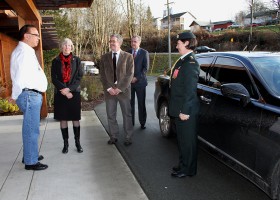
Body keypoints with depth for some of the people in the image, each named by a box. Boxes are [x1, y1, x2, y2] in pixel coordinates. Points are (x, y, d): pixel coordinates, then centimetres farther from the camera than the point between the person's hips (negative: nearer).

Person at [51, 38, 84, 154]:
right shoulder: (56, 61, 4)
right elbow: (54, 79, -1)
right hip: (60, 93, 1)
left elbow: (79, 77, -1)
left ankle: (77, 142, 13)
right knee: (63, 119, 4)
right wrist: (64, 90, -13)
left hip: (74, 92, 0)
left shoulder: (76, 60, 3)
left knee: (75, 118, 3)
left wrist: (69, 89, -13)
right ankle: (65, 143, 14)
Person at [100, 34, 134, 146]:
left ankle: (128, 137, 14)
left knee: (127, 115, 3)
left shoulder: (128, 57, 0)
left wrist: (120, 88, -12)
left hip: (123, 90, -2)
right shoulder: (104, 57, 8)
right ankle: (113, 136, 19)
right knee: (110, 115, 7)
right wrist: (109, 88, -7)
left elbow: (129, 74, -5)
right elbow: (102, 75, 5)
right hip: (109, 90, 3)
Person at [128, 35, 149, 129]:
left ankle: (142, 123, 13)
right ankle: (131, 122, 14)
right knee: (130, 103, 4)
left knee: (141, 103, 3)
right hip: (129, 82, 2)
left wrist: (137, 78, -12)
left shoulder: (144, 53, 1)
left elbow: (146, 68, -5)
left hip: (140, 82, -2)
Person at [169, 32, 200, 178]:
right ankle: (183, 165, 34)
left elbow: (189, 89, -22)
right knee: (182, 139, 19)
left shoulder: (190, 63, -17)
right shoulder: (182, 61, 12)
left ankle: (188, 170, 19)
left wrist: (185, 111, -22)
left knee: (188, 140, 4)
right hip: (179, 109, 10)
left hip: (186, 110, -9)